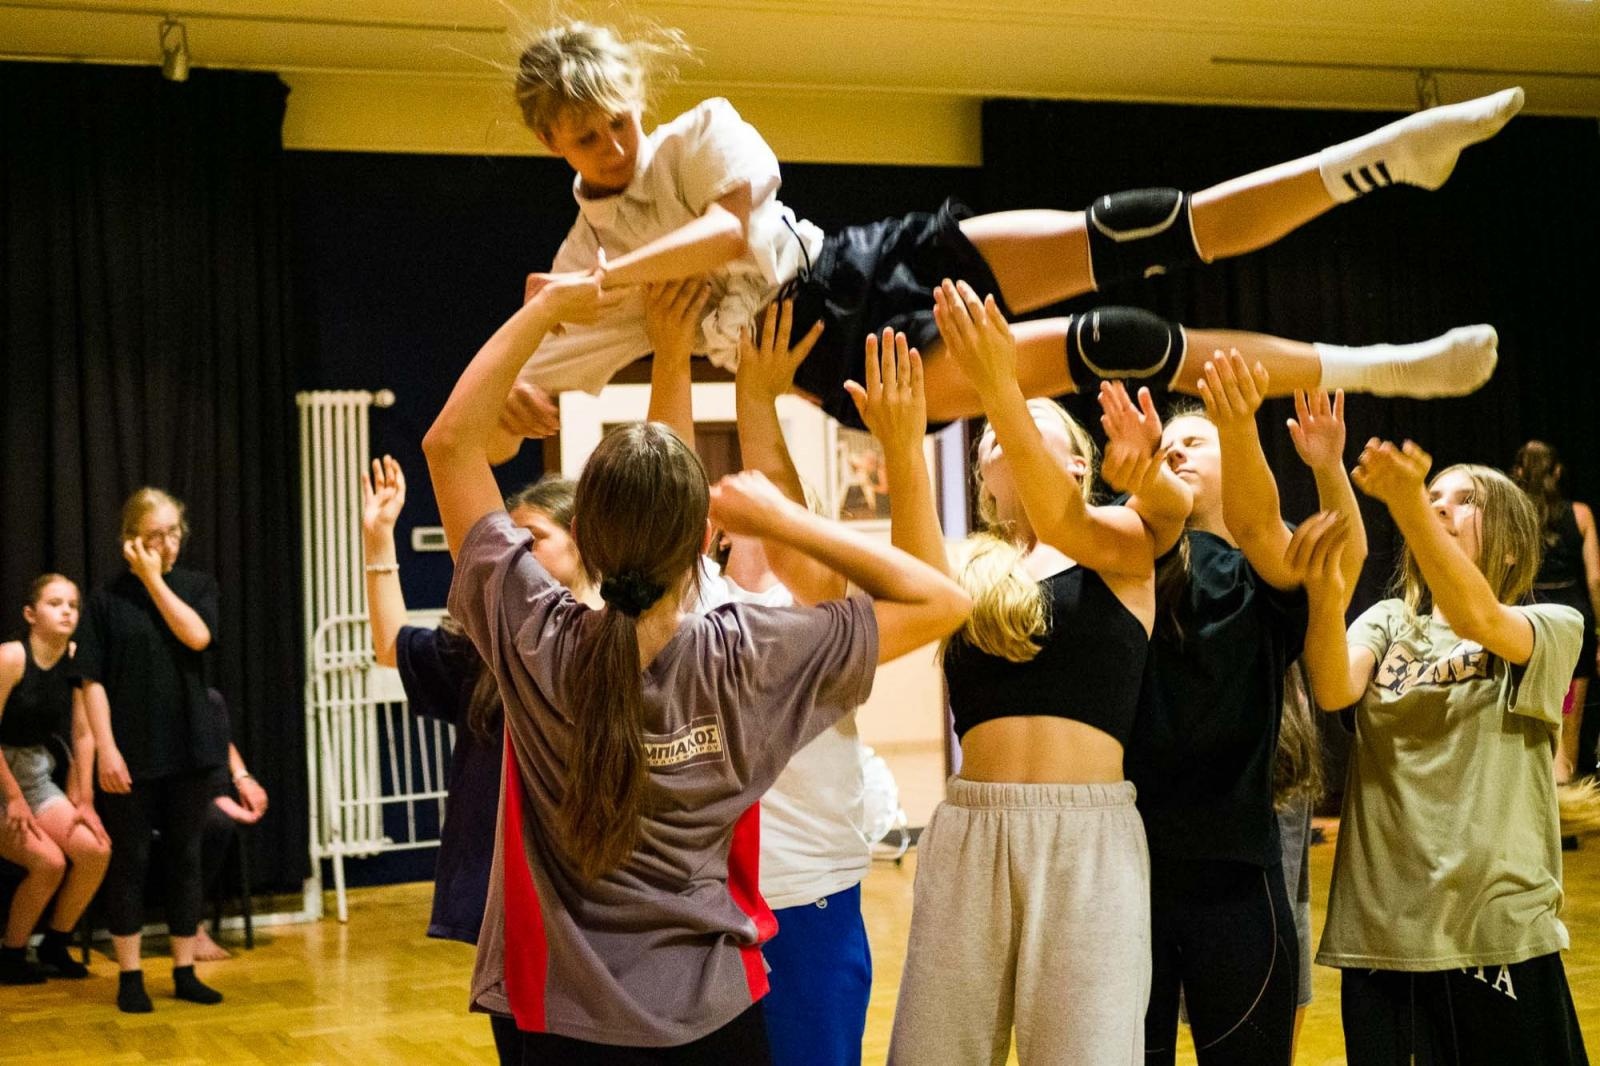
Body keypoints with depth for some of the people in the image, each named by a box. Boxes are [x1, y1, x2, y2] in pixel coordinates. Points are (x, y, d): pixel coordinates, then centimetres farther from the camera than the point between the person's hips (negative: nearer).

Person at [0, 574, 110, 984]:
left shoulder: (75, 660, -3)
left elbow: (83, 734, 1)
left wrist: (84, 801, -2)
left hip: (36, 774, 6)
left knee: (95, 850, -11)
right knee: (49, 861, -21)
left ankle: (55, 947, 9)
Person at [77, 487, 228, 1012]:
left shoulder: (198, 585, 6)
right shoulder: (108, 597, -2)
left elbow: (197, 636, -14)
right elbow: (94, 680, -5)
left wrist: (154, 578, -11)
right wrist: (106, 748, -13)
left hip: (188, 746, 3)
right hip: (131, 751, -2)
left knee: (185, 856, 8)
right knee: (130, 860, 3)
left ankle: (185, 971, 16)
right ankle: (130, 975, 12)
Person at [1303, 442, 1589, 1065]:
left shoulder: (1554, 628, 2)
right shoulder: (1388, 623, 10)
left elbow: (1478, 619, -21)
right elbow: (1335, 690, -11)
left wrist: (1405, 503, -37)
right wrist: (1325, 597, -32)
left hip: (1502, 931, -2)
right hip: (1382, 929, 2)